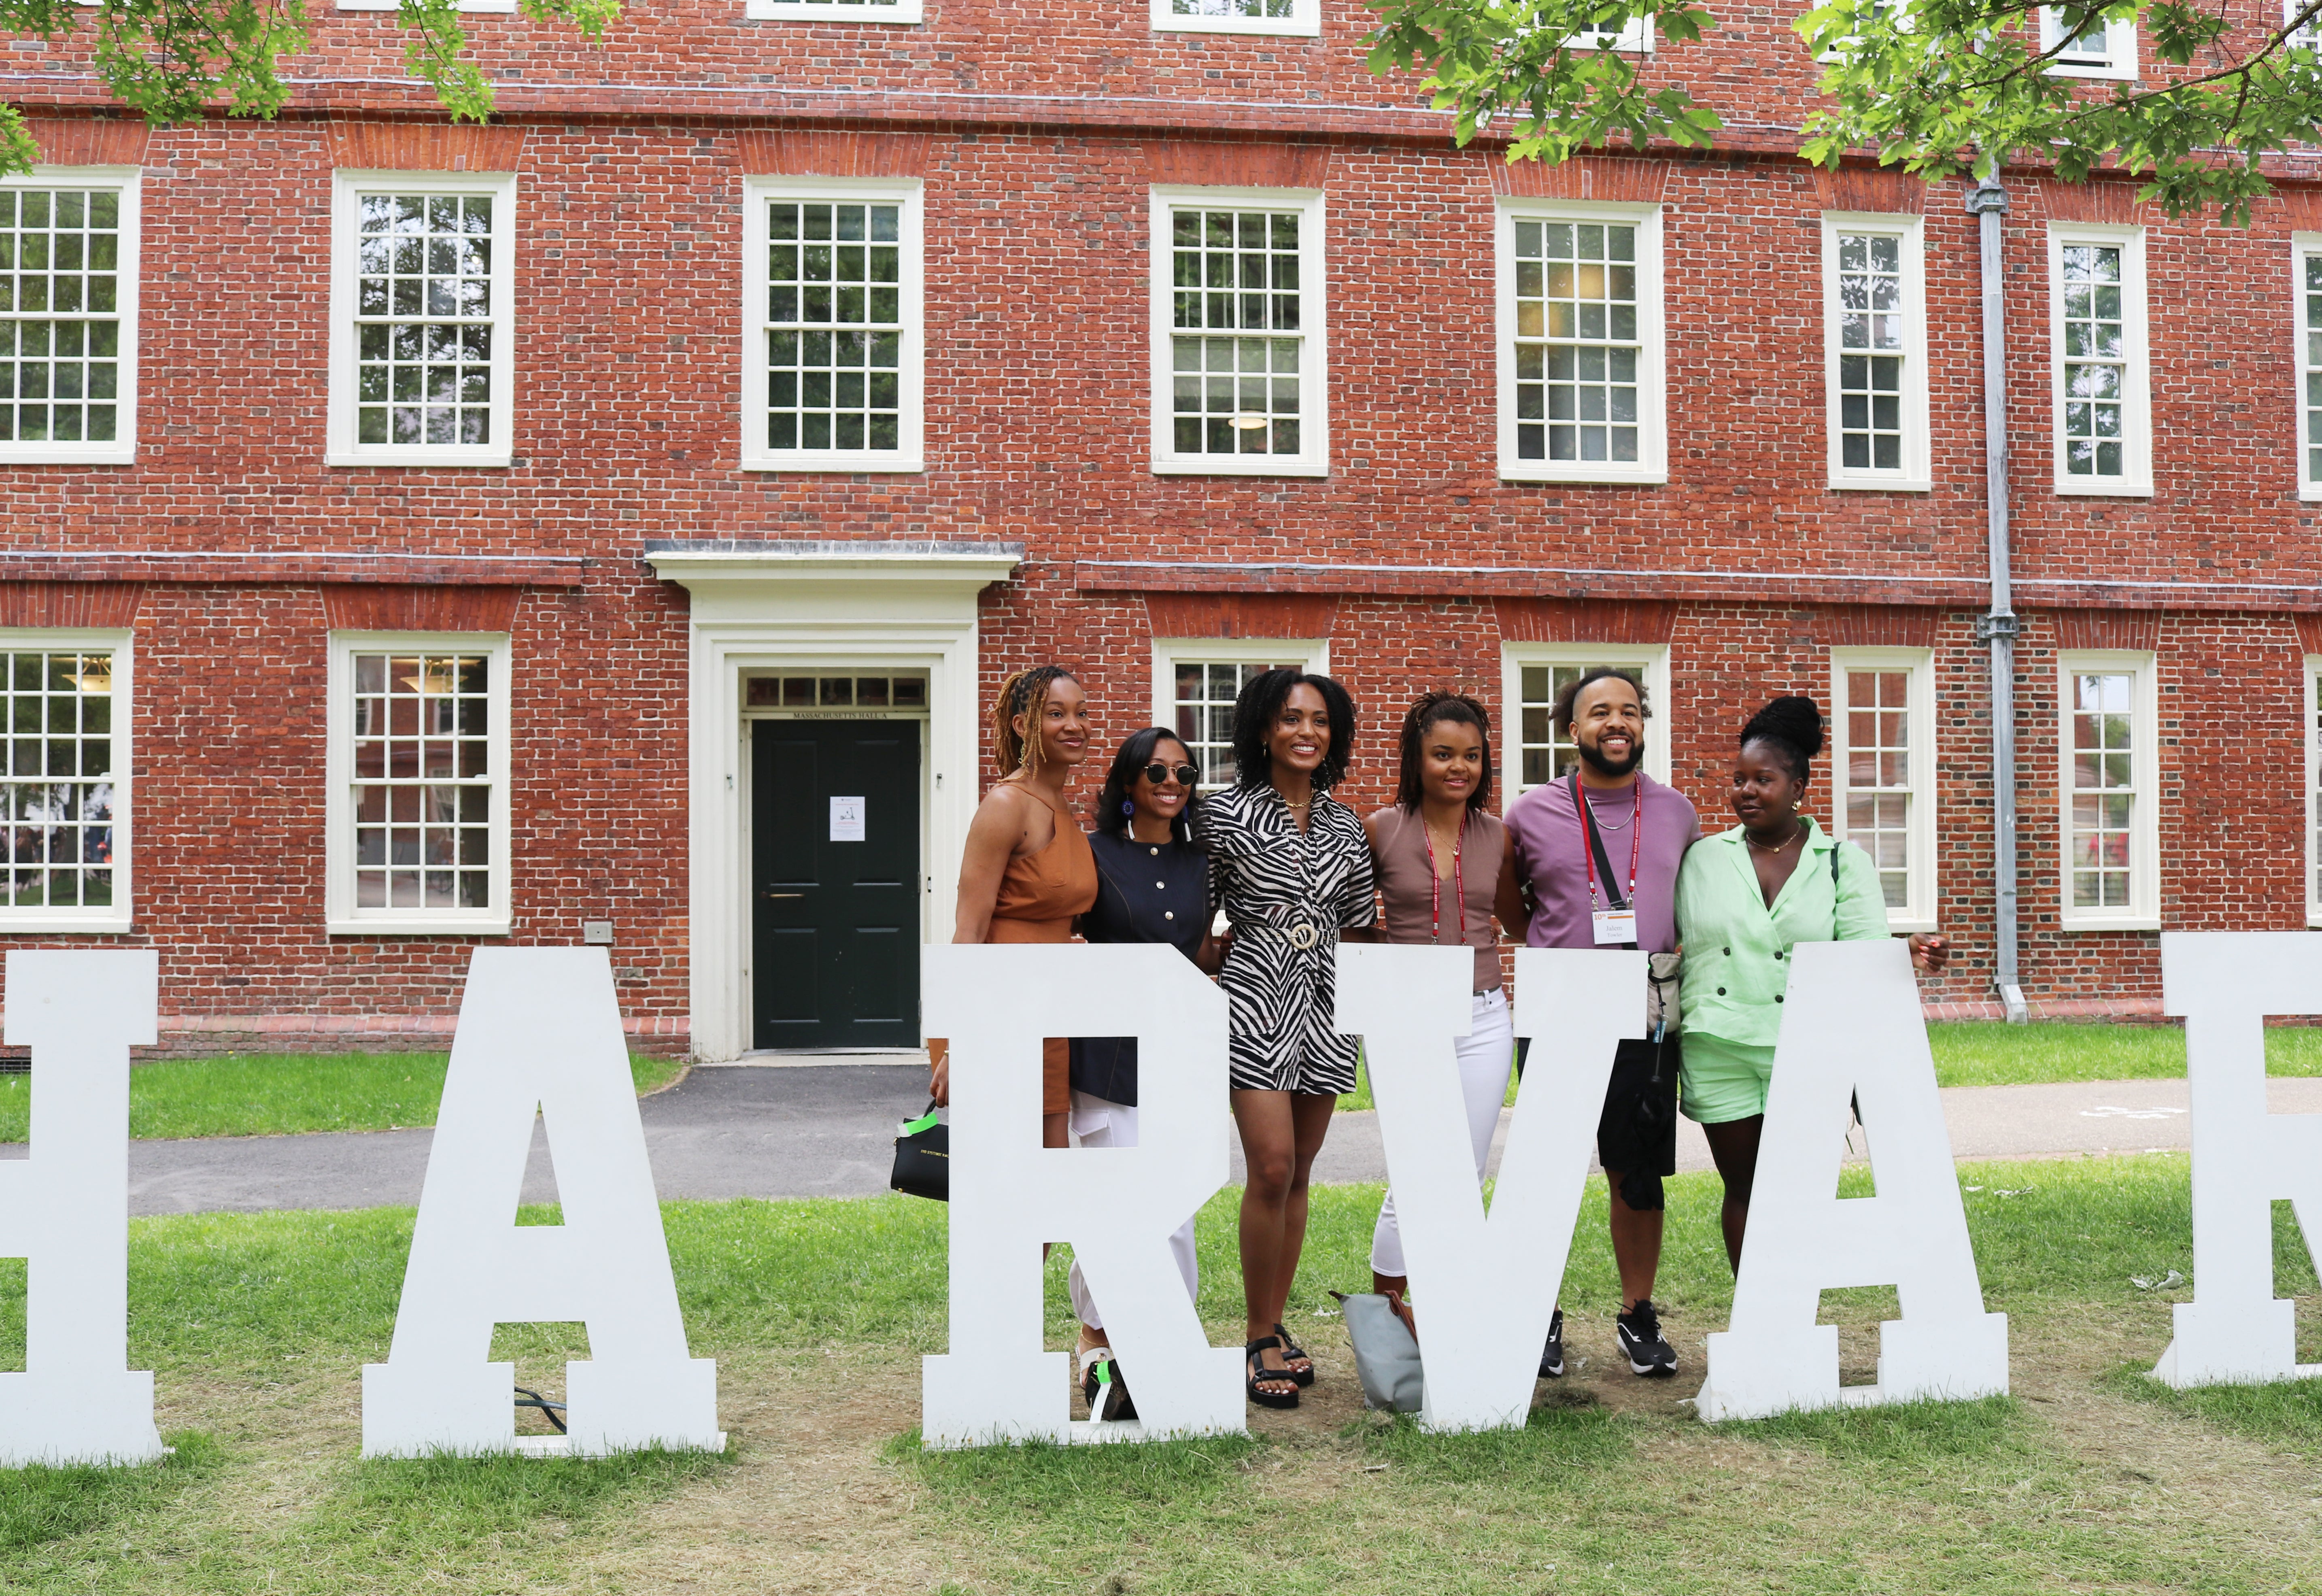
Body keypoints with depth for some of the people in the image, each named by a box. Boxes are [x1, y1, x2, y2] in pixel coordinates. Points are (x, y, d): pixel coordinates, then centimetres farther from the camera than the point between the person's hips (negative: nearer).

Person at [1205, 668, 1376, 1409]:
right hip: (1255, 997, -5)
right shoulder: (1226, 813, -3)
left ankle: (1277, 1327, 20)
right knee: (1272, 1168, -12)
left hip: (1325, 1005, 5)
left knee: (1297, 1174, 9)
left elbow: (1357, 927, 15)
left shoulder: (1346, 825, 10)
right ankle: (1259, 1341, 1)